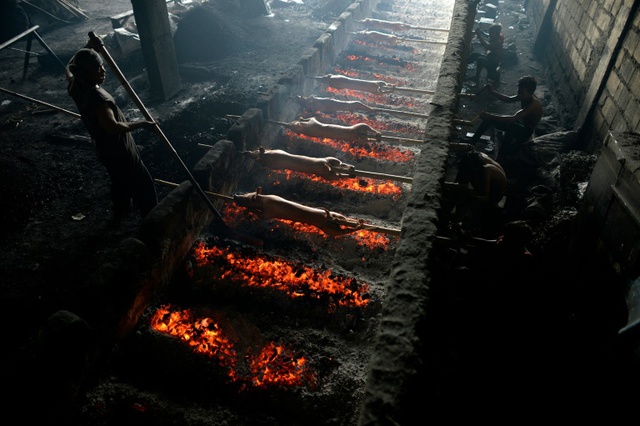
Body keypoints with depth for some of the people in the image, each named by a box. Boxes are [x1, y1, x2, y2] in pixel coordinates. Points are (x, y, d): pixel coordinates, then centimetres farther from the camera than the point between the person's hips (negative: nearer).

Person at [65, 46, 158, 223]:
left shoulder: (76, 86, -3)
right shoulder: (97, 97, -32)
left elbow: (69, 67, 21)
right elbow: (113, 127, -42)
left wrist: (87, 48, 19)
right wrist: (142, 124, -35)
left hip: (105, 149, 10)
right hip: (119, 151, -10)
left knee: (120, 181, 29)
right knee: (143, 186, 3)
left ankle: (119, 213, 48)